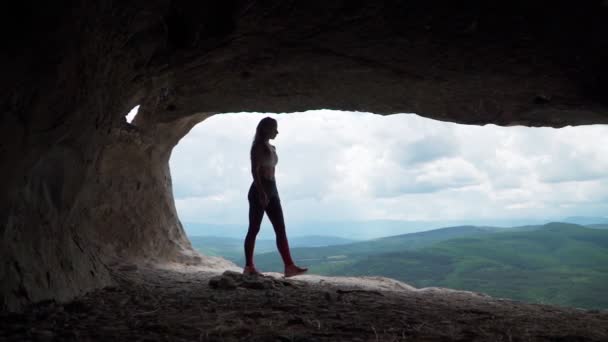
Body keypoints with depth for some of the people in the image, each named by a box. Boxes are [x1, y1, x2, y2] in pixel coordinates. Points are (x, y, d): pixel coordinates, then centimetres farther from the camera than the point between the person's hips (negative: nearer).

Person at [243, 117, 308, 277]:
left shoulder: (270, 148, 18)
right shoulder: (258, 146, -6)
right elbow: (254, 170, -14)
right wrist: (261, 192, -22)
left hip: (272, 190, 8)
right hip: (260, 191, -8)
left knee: (281, 230, 0)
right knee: (254, 229, -2)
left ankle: (289, 266, -2)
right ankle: (249, 267, 6)